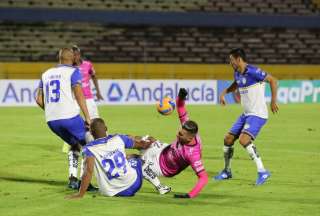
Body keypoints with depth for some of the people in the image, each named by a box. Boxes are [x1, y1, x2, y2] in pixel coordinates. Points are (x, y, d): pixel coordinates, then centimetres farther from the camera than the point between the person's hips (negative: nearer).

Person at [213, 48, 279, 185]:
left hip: (257, 114, -9)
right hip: (246, 114, 9)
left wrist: (273, 101, -20)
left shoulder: (252, 71, -18)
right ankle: (227, 171, 27)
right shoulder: (237, 73, 9)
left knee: (243, 140, -26)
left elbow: (272, 80, -17)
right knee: (228, 139, 9)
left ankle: (262, 171, -21)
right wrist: (224, 93, 16)